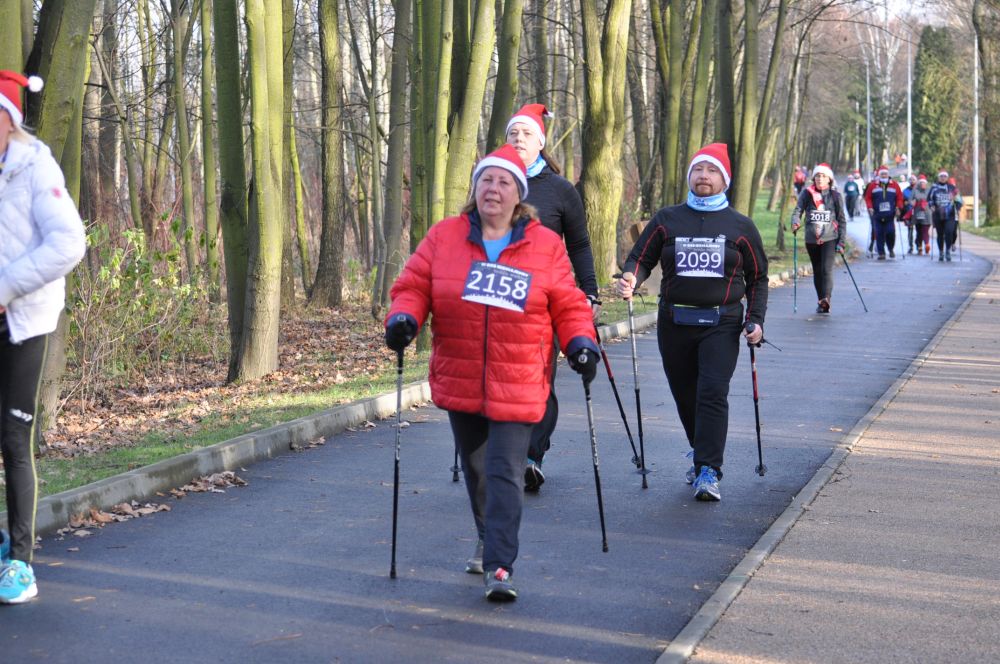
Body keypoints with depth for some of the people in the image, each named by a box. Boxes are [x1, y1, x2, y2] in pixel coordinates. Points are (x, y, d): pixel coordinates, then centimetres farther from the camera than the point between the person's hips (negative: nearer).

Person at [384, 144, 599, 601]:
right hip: (459, 382, 3)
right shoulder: (443, 237, 4)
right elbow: (413, 285, 5)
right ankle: (490, 540, 40)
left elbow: (568, 305, 5)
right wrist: (404, 316, -14)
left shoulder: (545, 246, 1)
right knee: (476, 469, 18)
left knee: (504, 473, -11)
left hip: (518, 386, -3)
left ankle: (499, 565, -11)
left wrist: (580, 341, -11)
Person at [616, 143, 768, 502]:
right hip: (674, 322, 2)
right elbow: (641, 257, 6)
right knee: (685, 396, 9)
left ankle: (708, 471, -17)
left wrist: (756, 320, 1)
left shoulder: (740, 226, 6)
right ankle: (701, 453, 31)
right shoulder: (667, 220, 8)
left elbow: (758, 278, 12)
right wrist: (630, 279, -17)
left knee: (713, 394, -15)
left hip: (721, 324, -2)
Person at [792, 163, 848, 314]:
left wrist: (841, 241, 2)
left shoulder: (835, 195, 3)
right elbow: (798, 209, 0)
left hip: (830, 239, -2)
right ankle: (821, 302, 21)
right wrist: (796, 222, -24)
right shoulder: (807, 193, 5)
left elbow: (842, 220, 8)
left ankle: (826, 299, -31)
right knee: (817, 271, 11)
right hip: (811, 239, 2)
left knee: (827, 269, -19)